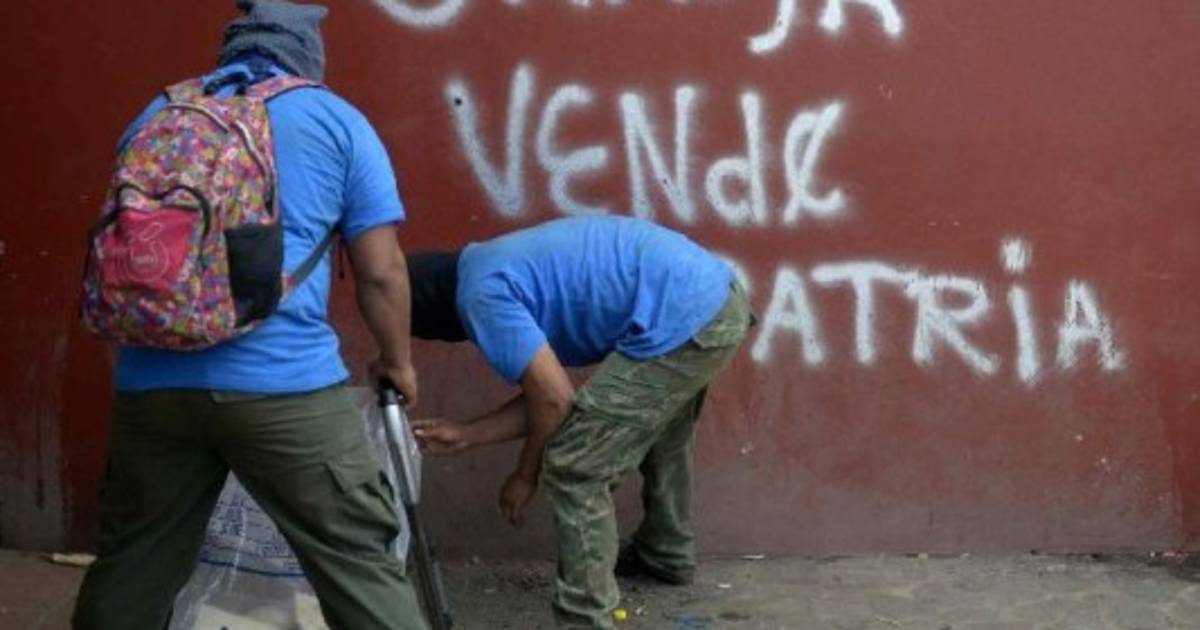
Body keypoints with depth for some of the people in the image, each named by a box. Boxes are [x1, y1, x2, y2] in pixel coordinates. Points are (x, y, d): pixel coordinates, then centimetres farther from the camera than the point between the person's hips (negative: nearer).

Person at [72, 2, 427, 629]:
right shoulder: (335, 119, 8)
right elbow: (380, 271, 6)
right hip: (282, 381, -4)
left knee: (131, 566, 16)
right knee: (358, 561, 2)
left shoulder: (156, 114, 20)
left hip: (150, 380, 4)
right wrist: (398, 361, 22)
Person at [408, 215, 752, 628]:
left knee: (574, 469, -4)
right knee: (659, 431, 35)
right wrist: (464, 436, 25)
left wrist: (526, 476, 5)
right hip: (719, 298, 10)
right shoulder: (499, 267, 21)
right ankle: (667, 554, 56)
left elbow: (555, 399, -10)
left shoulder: (481, 294, -8)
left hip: (682, 322, -10)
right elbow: (546, 394, 22)